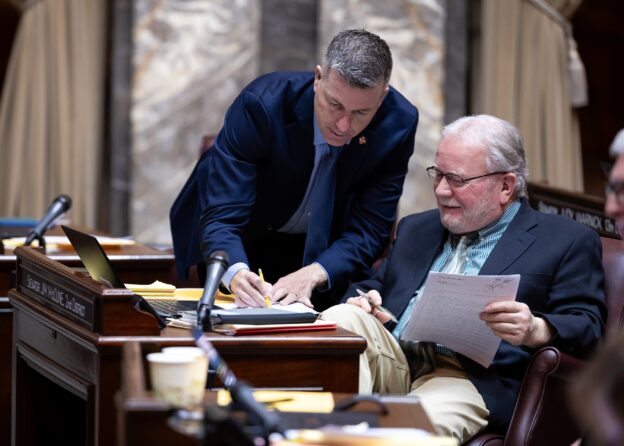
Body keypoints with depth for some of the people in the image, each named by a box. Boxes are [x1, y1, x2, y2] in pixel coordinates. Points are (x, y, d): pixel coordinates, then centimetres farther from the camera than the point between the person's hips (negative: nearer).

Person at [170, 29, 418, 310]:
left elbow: (369, 229, -21)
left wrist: (313, 274, -41)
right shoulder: (261, 103, -32)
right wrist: (237, 274, -57)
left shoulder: (398, 125, -25)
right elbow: (221, 217, -35)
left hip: (321, 251, 2)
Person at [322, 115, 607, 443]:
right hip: (390, 360, 6)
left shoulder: (567, 242, 9)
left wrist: (536, 331, -23)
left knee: (425, 421, -40)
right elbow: (372, 288, 30)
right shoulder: (416, 229, 28)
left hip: (473, 379, -6)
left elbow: (588, 329, 0)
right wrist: (361, 301, 4)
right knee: (340, 319, -27)